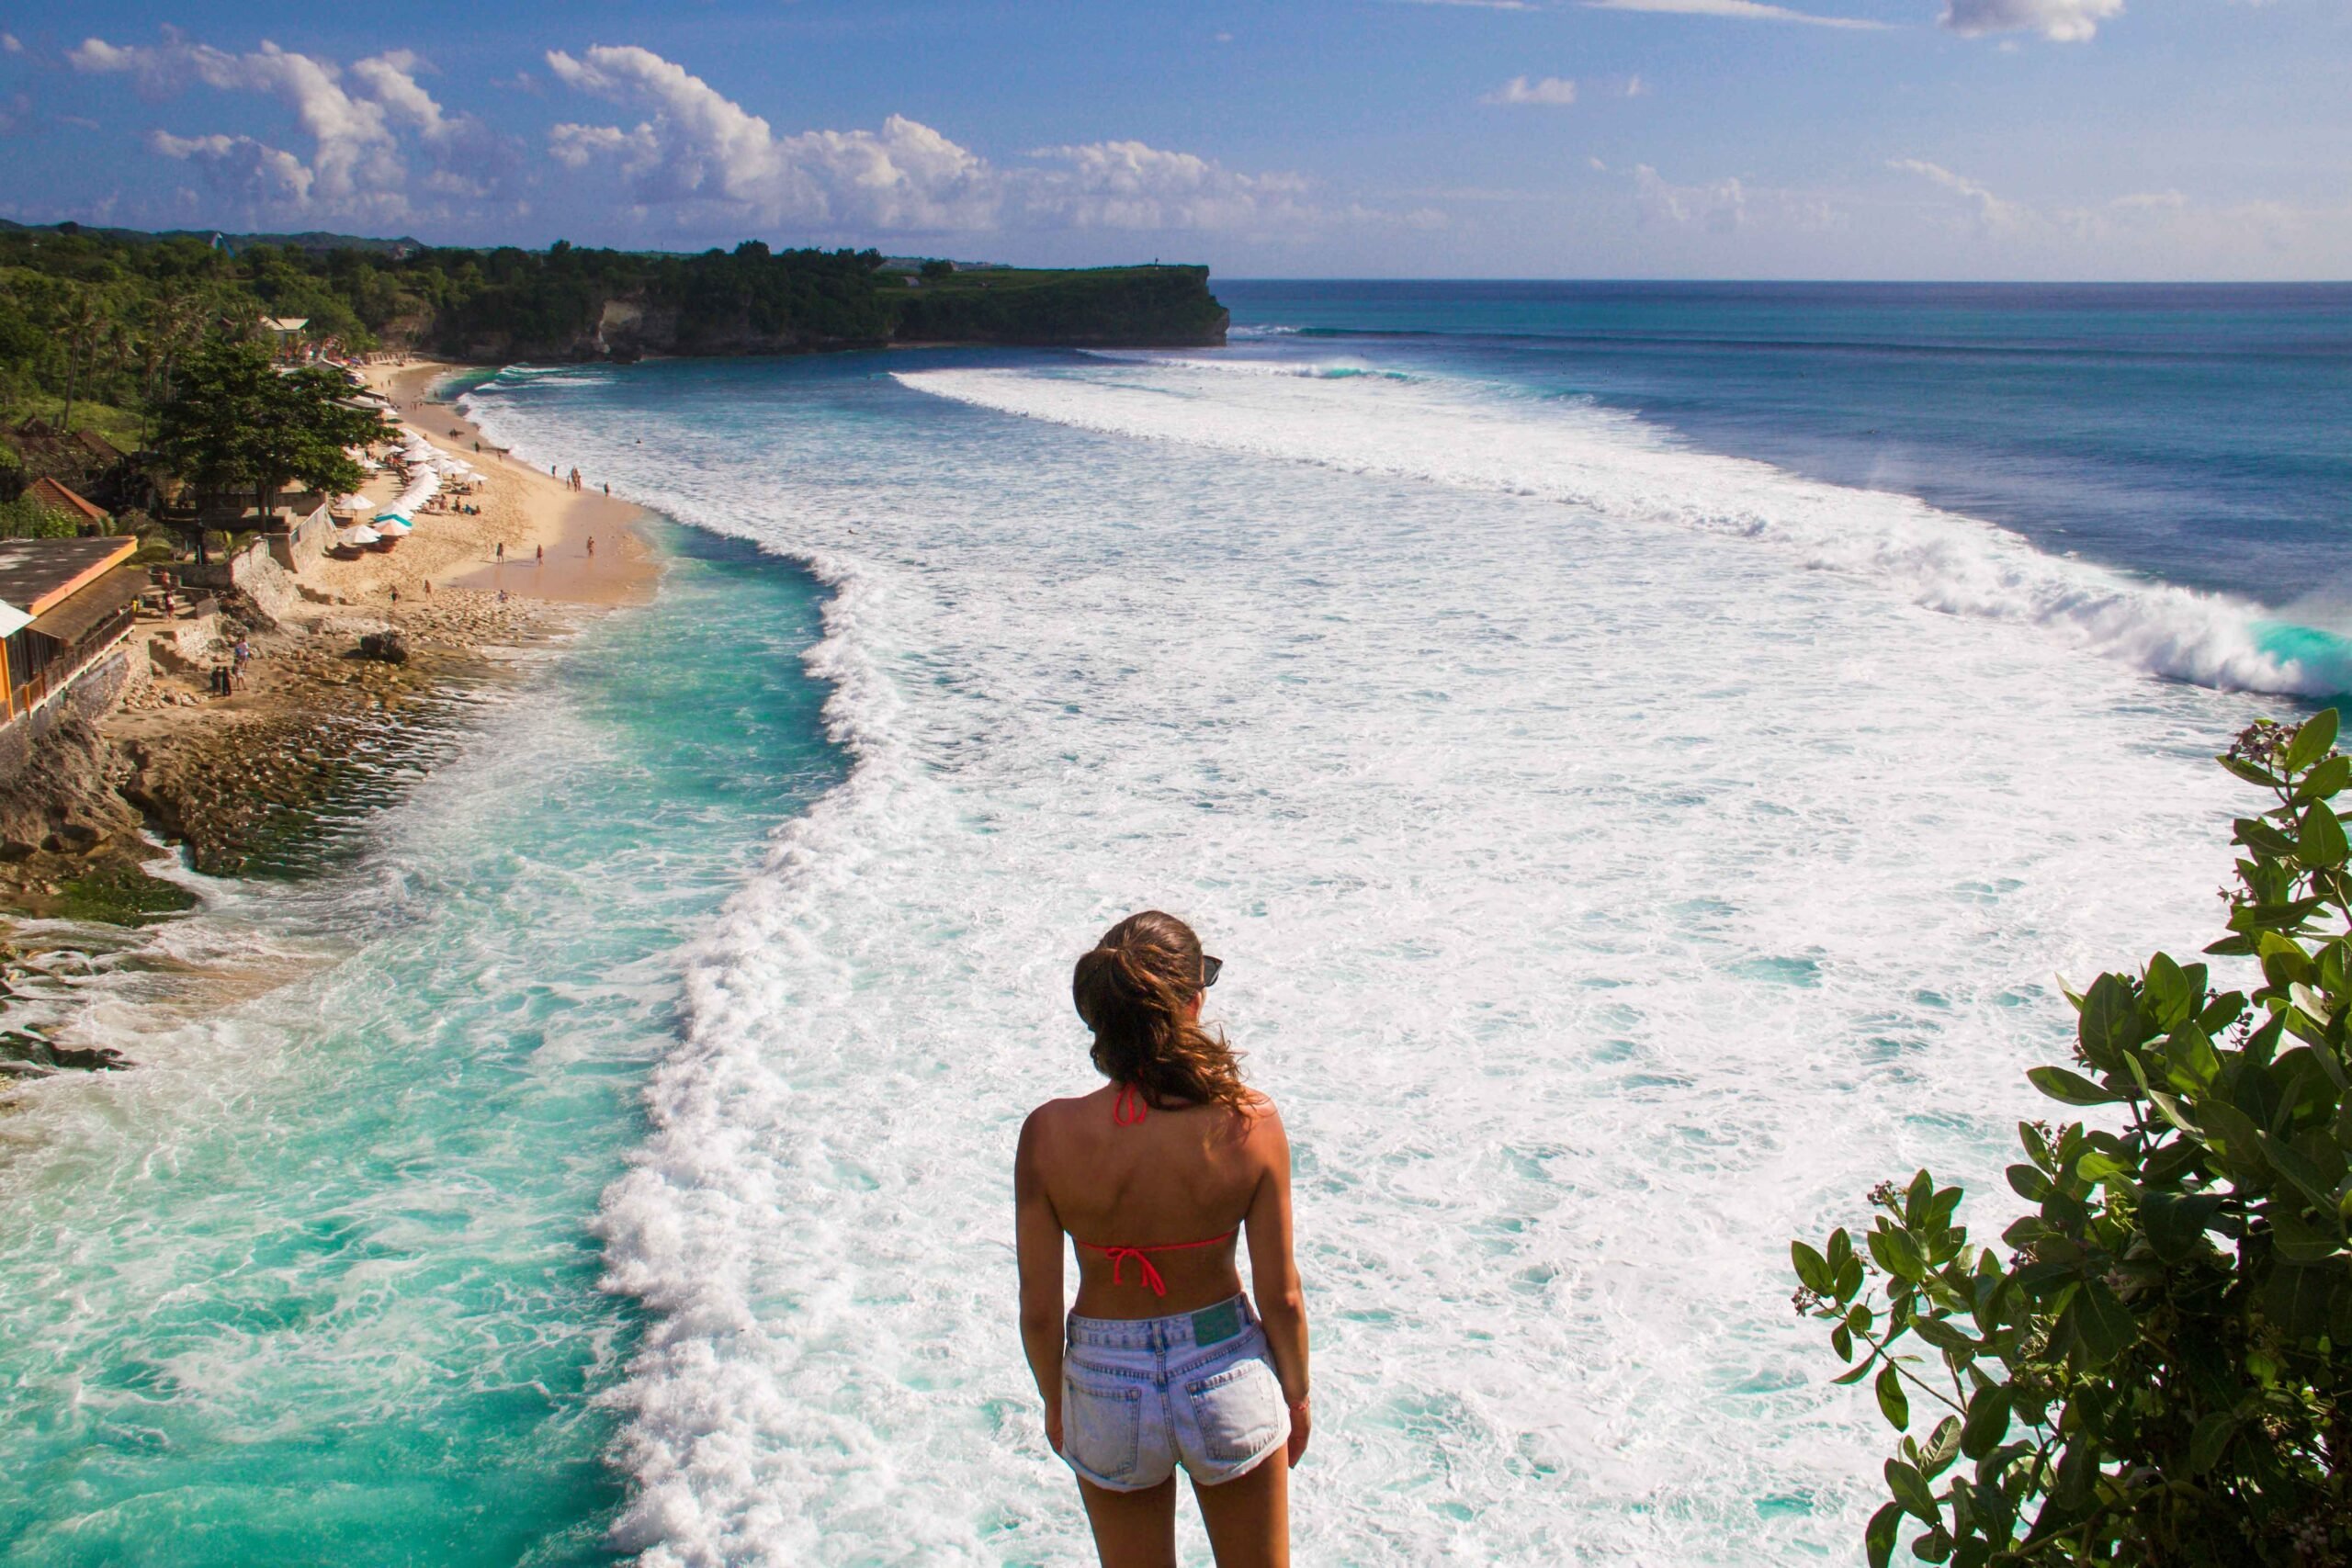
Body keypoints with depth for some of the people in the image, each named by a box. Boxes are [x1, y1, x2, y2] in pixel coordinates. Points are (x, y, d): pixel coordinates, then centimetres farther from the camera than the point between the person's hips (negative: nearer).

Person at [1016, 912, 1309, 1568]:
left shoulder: (1049, 1133, -20)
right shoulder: (1250, 1123, -21)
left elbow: (1039, 1308, -10)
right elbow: (1281, 1296, -10)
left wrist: (1055, 1403, 9)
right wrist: (1297, 1394, 8)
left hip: (1107, 1389, 0)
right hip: (1227, 1376, 0)